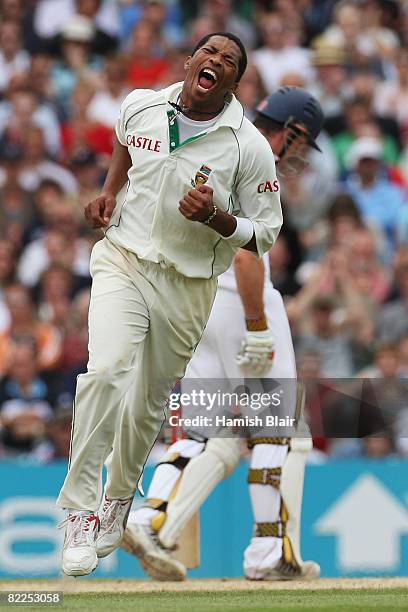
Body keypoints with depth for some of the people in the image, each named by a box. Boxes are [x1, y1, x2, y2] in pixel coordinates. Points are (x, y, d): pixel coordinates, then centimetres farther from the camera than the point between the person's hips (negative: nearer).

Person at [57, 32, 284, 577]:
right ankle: (80, 507, -19)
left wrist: (214, 217, -22)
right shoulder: (139, 106, -1)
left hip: (188, 285, 0)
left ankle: (118, 501, 36)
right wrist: (110, 192, 9)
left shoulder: (250, 147, -10)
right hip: (124, 260, 0)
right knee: (108, 369, -24)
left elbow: (264, 235, -4)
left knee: (149, 403, 10)